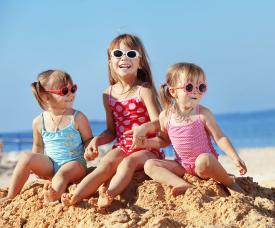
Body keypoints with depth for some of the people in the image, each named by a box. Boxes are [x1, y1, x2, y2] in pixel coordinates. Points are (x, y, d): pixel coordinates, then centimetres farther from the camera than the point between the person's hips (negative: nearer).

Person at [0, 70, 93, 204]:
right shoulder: (39, 122, 1)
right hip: (49, 165, 3)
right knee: (26, 157, -20)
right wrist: (33, 165, 9)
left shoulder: (77, 118, -6)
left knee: (62, 174, -35)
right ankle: (11, 196, -14)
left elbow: (88, 140, 2)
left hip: (74, 164, -3)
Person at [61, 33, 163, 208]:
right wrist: (97, 140, -2)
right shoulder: (109, 94, 9)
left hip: (147, 149, -3)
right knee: (106, 164, -24)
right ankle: (75, 197, -43)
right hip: (122, 147, 3)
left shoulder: (144, 90, -6)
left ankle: (109, 195, -55)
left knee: (128, 162, -32)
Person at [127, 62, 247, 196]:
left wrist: (235, 158, -19)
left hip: (206, 163, -4)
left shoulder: (203, 114, -10)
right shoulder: (166, 116, -1)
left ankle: (231, 184, -13)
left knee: (203, 160, -39)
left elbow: (220, 138, -7)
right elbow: (164, 140, 17)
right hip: (183, 166, 5)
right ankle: (183, 185, -34)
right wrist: (147, 142, -1)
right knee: (149, 165, -14)